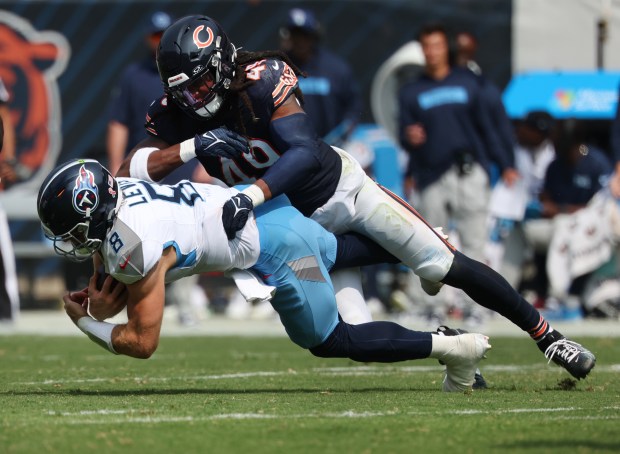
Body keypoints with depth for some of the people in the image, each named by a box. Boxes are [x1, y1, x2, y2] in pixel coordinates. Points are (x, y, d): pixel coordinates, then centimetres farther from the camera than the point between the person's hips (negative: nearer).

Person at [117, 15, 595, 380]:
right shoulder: (178, 112, -13)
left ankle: (546, 334, 10)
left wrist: (251, 195, -52)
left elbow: (306, 154, -37)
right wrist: (191, 147, -36)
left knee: (447, 267, -8)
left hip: (341, 187, -4)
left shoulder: (261, 80, -27)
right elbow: (130, 170, -20)